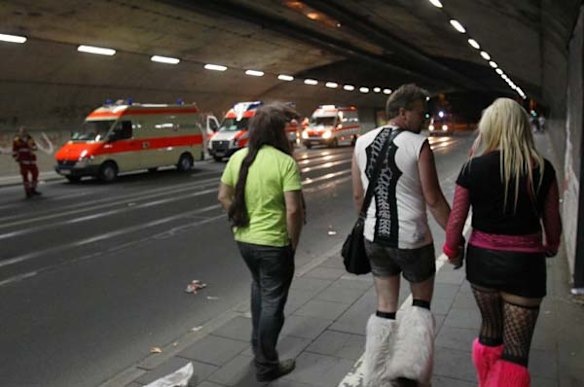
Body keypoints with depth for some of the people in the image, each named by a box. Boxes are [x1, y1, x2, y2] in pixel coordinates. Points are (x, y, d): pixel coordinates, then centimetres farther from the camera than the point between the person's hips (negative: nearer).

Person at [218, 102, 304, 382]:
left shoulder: (238, 157, 1)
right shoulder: (285, 162, -18)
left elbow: (224, 197, 7)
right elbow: (293, 210, -22)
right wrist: (294, 242, -8)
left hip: (244, 239, 7)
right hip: (274, 243, -6)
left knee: (259, 287, 30)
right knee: (272, 302, 10)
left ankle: (257, 346, 44)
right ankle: (266, 366, 24)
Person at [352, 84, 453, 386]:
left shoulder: (362, 143, 2)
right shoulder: (418, 145, -13)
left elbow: (358, 195, 8)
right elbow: (433, 200, -12)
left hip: (375, 238, 5)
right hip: (411, 240, -4)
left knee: (385, 307, 18)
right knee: (421, 301, 21)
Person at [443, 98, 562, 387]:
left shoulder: (473, 168, -9)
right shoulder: (542, 169, -8)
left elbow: (456, 219, -6)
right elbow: (552, 222, 1)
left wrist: (451, 249, 13)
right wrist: (551, 248, 22)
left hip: (482, 258, 2)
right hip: (524, 263, -2)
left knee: (490, 329, 25)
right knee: (516, 348, 8)